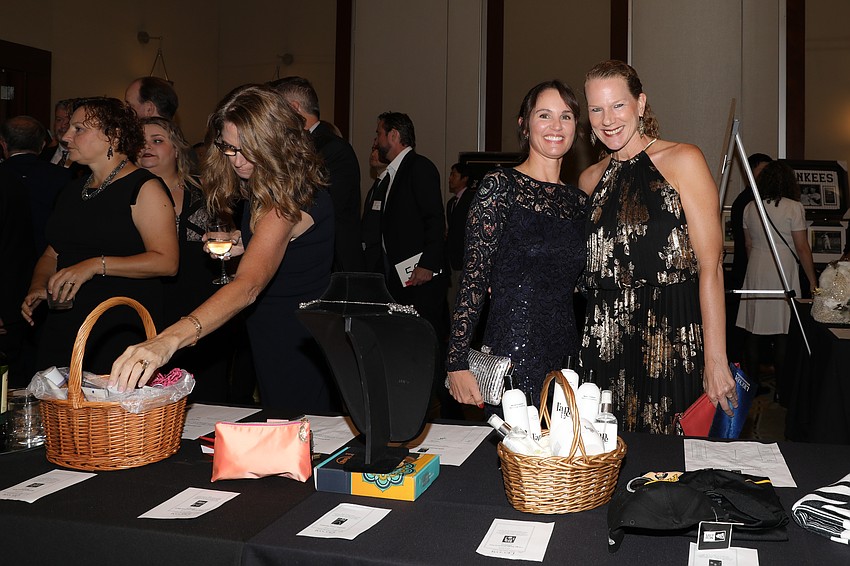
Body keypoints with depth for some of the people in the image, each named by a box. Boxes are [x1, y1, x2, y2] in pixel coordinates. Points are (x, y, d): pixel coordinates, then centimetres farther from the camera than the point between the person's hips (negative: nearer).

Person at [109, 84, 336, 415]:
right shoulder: (263, 189, 3)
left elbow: (248, 286, -42)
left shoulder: (289, 201, -27)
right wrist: (241, 242, -1)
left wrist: (170, 339, -54)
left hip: (298, 349, -9)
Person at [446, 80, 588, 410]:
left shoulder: (579, 201, 11)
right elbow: (474, 276, -11)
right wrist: (457, 362, -16)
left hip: (567, 355, 6)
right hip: (510, 356, -5)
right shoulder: (500, 186, -6)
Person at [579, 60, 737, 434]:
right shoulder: (590, 179, 11)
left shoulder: (682, 161, -5)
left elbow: (710, 266, -10)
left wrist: (715, 361, -14)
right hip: (606, 344, 4)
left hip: (671, 345, -4)